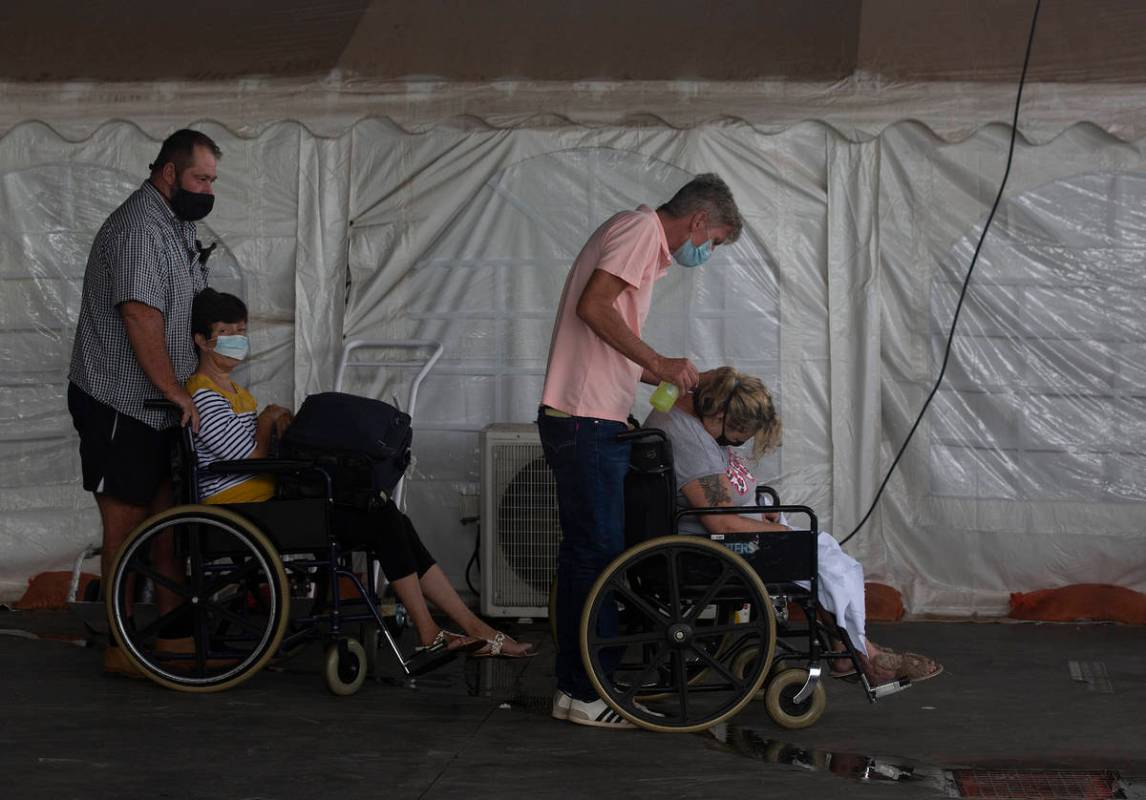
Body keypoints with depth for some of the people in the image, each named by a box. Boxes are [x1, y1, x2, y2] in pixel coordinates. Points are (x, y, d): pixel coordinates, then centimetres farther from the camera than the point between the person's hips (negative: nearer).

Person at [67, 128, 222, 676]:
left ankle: (173, 633, 20)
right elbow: (141, 318, -26)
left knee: (167, 515, 12)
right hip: (121, 403, -10)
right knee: (126, 523, -4)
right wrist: (177, 393, -22)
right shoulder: (140, 227, -19)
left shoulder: (178, 223, 14)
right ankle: (121, 650, 3)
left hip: (159, 404, 10)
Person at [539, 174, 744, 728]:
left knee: (584, 552, 13)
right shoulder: (641, 228, -8)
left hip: (583, 423, 11)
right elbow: (592, 307, -22)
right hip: (587, 422, -11)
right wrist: (658, 363, -16)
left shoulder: (646, 247, 23)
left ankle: (573, 685, 19)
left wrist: (671, 378, 20)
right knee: (598, 553, -7)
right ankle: (587, 694, -1)